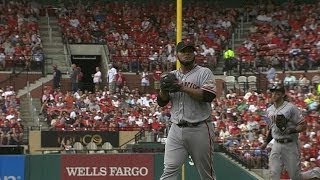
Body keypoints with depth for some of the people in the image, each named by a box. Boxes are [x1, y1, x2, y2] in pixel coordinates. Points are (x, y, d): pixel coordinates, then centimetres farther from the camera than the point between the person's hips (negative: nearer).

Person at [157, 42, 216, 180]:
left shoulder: (204, 73, 1)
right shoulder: (172, 75, 16)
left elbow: (209, 96, -15)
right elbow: (161, 102, 13)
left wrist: (184, 88, -17)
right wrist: (164, 89, -8)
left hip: (199, 130, -4)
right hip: (176, 130, 4)